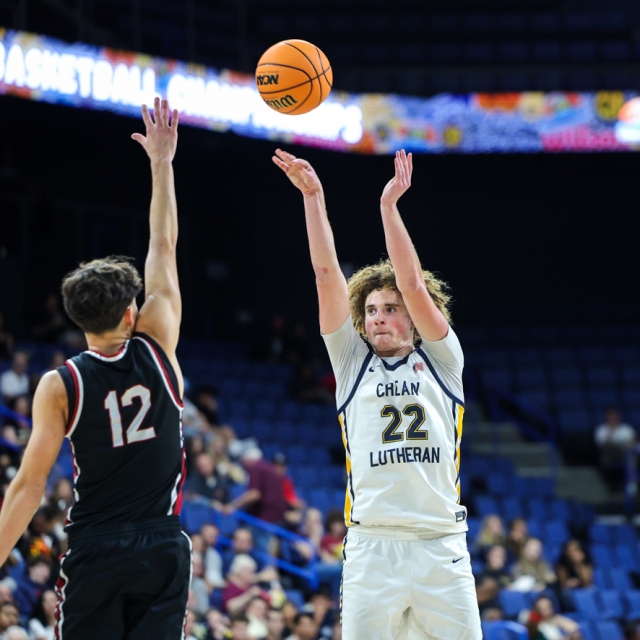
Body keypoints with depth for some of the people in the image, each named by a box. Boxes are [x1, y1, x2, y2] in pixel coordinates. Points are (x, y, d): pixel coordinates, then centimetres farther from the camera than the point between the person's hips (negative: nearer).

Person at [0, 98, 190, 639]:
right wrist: (162, 162, 17)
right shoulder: (157, 348, -2)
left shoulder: (59, 387, -6)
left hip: (94, 552, -1)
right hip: (163, 546, 1)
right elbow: (165, 245, 8)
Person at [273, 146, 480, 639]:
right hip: (371, 543, 0)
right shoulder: (353, 362, 15)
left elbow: (413, 286, 1)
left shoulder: (441, 358, 13)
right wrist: (313, 196, 4)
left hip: (443, 546, 0)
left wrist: (389, 205, -2)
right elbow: (327, 276, 9)